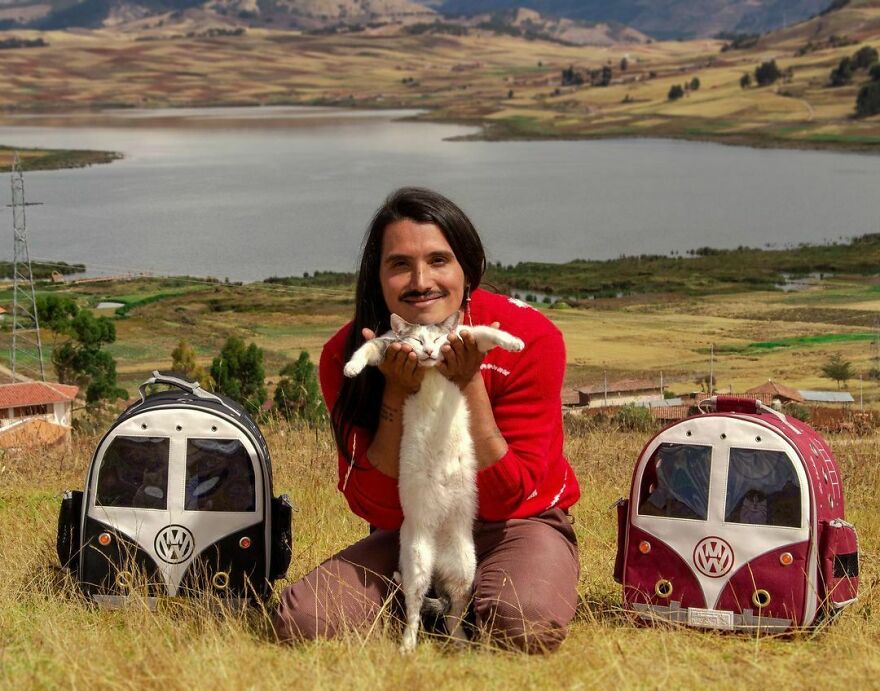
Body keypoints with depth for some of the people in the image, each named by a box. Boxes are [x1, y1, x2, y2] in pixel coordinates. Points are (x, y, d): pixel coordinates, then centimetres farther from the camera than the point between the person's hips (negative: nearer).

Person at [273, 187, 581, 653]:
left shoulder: (530, 338, -19)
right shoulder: (346, 356, -13)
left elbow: (503, 499, -18)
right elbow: (380, 510, -14)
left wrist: (467, 384, -28)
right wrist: (396, 393, -26)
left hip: (516, 524, -2)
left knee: (527, 625, -36)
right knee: (301, 620, -22)